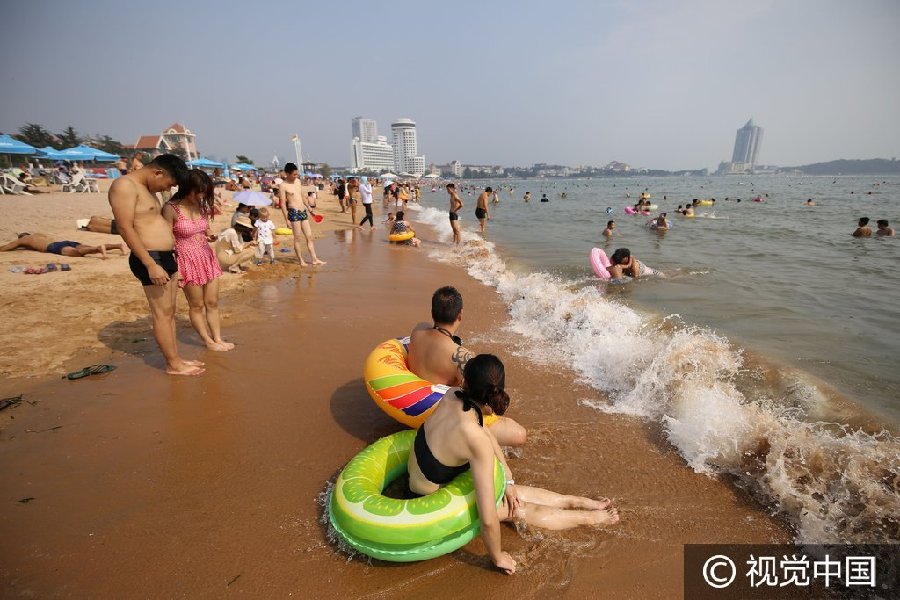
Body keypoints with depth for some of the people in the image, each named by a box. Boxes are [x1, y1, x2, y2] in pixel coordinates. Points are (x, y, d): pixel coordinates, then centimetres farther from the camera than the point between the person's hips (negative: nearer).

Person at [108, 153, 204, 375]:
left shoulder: (147, 188, 16)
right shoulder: (125, 185, -13)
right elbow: (125, 228, -20)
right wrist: (151, 264, -23)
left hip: (166, 256, 9)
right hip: (150, 259, -9)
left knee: (169, 311, 13)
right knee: (162, 313, -2)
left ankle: (176, 358, 22)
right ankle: (173, 365, 7)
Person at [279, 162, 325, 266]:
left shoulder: (298, 181, 12)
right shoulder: (283, 186, -8)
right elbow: (283, 204, -10)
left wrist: (308, 206, 32)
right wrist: (287, 219, -14)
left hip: (303, 212, 7)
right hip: (294, 213, -7)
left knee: (309, 236, 7)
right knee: (297, 238, -1)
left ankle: (314, 259, 11)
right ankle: (301, 261, 7)